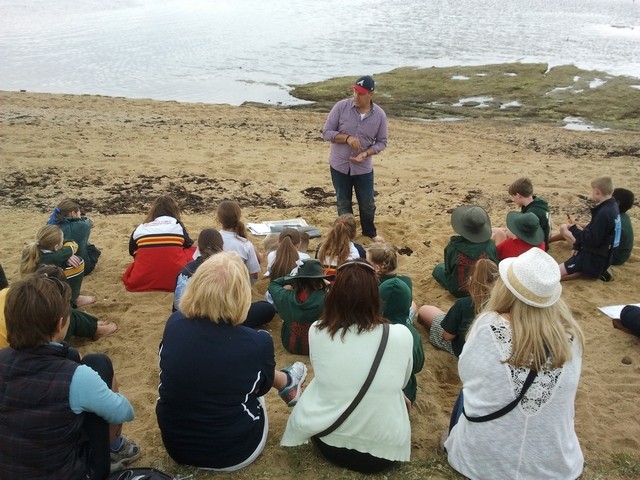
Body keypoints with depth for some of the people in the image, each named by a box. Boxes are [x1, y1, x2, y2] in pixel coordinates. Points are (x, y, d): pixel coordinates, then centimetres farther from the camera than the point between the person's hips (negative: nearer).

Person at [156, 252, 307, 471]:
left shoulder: (174, 324, -15)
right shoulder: (257, 343, -24)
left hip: (175, 445, 3)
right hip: (232, 453, -3)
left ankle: (285, 381, 41)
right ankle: (287, 383, 44)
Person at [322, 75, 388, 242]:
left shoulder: (379, 115, -9)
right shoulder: (341, 107, -14)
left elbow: (382, 142, 0)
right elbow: (326, 133, -10)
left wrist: (366, 154, -18)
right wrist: (347, 137, -26)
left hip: (364, 168, 1)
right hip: (339, 166, 0)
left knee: (367, 204, 12)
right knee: (343, 203, 14)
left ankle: (370, 232, 39)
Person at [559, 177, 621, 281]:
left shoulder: (604, 213, -27)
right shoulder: (611, 206, 3)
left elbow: (592, 241, -24)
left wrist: (574, 230, -11)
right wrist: (577, 246, 9)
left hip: (595, 259, -9)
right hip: (601, 253, 9)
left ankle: (595, 271, -5)